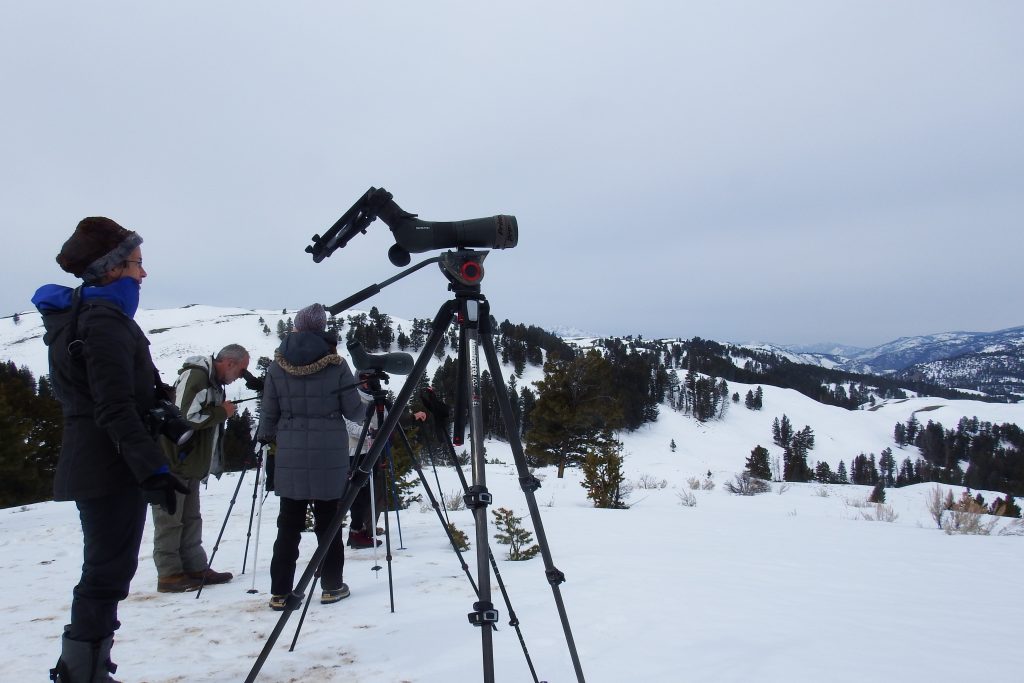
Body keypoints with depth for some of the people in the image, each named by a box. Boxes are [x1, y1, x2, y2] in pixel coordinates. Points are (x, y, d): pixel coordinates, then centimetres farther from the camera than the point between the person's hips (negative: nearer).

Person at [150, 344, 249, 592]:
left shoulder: (213, 381, 13)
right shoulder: (195, 376, -18)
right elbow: (187, 417, -27)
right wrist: (222, 411, -17)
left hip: (190, 463, 10)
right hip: (172, 462, -10)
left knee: (191, 520, 13)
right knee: (170, 520, -2)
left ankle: (196, 568, 19)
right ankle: (169, 574, 5)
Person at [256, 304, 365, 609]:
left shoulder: (277, 365, 2)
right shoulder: (335, 363, -4)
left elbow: (269, 412, 6)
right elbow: (354, 411, -2)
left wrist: (265, 441, 19)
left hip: (289, 455, 2)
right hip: (330, 455, -2)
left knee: (289, 524, 7)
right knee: (328, 522, 7)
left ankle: (280, 592, 10)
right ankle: (332, 586, 15)